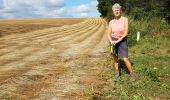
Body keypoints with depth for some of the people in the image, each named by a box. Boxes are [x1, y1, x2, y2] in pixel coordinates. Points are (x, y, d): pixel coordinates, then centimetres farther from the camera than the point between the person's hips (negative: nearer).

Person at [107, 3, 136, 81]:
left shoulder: (125, 19, -11)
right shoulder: (111, 22, -2)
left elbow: (126, 33, -16)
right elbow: (109, 34, 0)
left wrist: (117, 41, -20)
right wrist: (111, 41, -20)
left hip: (122, 41, -3)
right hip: (113, 41, 3)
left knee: (125, 59, -8)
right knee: (115, 57, 11)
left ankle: (132, 73, 9)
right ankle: (117, 70, 32)